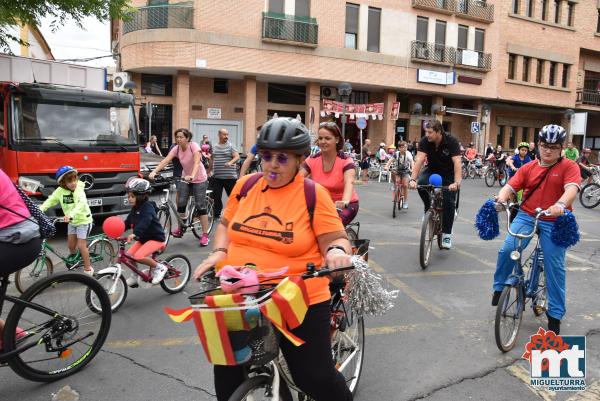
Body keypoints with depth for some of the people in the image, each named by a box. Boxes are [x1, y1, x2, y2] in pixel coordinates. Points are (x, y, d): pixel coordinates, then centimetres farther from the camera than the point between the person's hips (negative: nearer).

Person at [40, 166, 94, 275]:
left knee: (81, 246, -7)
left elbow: (82, 203, -37)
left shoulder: (79, 190, -22)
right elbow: (50, 200, -2)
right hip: (71, 222, 5)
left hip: (83, 220, -5)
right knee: (71, 245, 10)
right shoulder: (60, 191, -6)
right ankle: (73, 260, 40)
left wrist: (71, 215, -51)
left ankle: (88, 269, 5)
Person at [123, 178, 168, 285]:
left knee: (139, 256, -23)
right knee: (128, 255, -2)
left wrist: (135, 234, -50)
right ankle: (135, 275, 21)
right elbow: (128, 222, 6)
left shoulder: (148, 207, -20)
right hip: (143, 238, 9)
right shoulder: (135, 209, 8)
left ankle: (159, 268, -4)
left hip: (156, 238, -9)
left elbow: (144, 222, -36)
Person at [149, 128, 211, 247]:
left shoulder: (194, 146, -21)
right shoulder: (176, 148, -8)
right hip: (185, 178, 5)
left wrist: (192, 175, -54)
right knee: (181, 204, -3)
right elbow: (165, 160, -22)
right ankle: (180, 229, 20)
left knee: (201, 207, -6)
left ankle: (205, 235, 0)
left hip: (199, 179, -4)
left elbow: (196, 162, -37)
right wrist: (154, 171, -38)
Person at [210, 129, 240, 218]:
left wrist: (230, 162, -30)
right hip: (216, 177, 4)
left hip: (230, 176, -4)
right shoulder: (214, 147, 13)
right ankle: (217, 214, 17)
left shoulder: (231, 146, 0)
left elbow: (237, 157, -12)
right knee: (216, 196, 5)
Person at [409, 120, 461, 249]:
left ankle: (446, 234, 4)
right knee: (421, 183, -30)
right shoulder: (424, 141, -19)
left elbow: (457, 162, -34)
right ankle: (429, 209, -4)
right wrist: (413, 179, -41)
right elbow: (419, 160, -28)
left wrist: (456, 182, -47)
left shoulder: (451, 141, -26)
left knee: (449, 202, -11)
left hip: (449, 173, -2)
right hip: (432, 170, 2)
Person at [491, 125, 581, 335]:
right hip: (526, 216, 2)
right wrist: (501, 198, -27)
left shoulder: (569, 166, -2)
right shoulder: (527, 168, 6)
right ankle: (499, 288, 5)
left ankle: (555, 314, 14)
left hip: (554, 222, -2)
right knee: (507, 249, -19)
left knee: (555, 266, -1)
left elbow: (572, 188, -20)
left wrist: (560, 204, -41)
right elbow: (510, 186, -4)